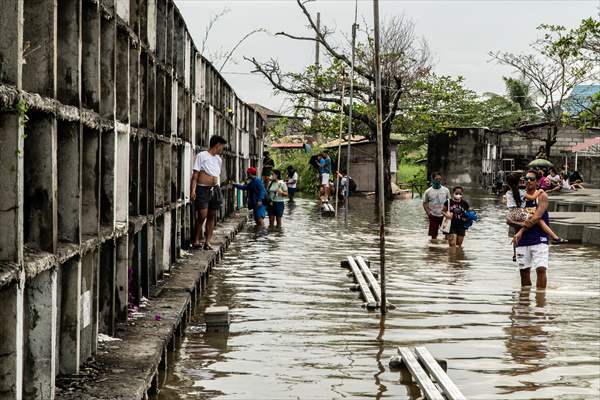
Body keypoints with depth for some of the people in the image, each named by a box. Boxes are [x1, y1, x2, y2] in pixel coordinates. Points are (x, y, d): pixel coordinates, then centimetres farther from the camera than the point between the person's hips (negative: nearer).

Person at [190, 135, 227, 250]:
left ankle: (207, 242, 7)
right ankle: (196, 240, 1)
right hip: (203, 189, -7)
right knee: (202, 215, -12)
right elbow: (195, 174, -7)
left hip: (214, 189, 7)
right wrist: (193, 190, -15)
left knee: (212, 216, 4)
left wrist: (217, 188, 17)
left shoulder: (218, 159, 16)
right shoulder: (202, 156, -4)